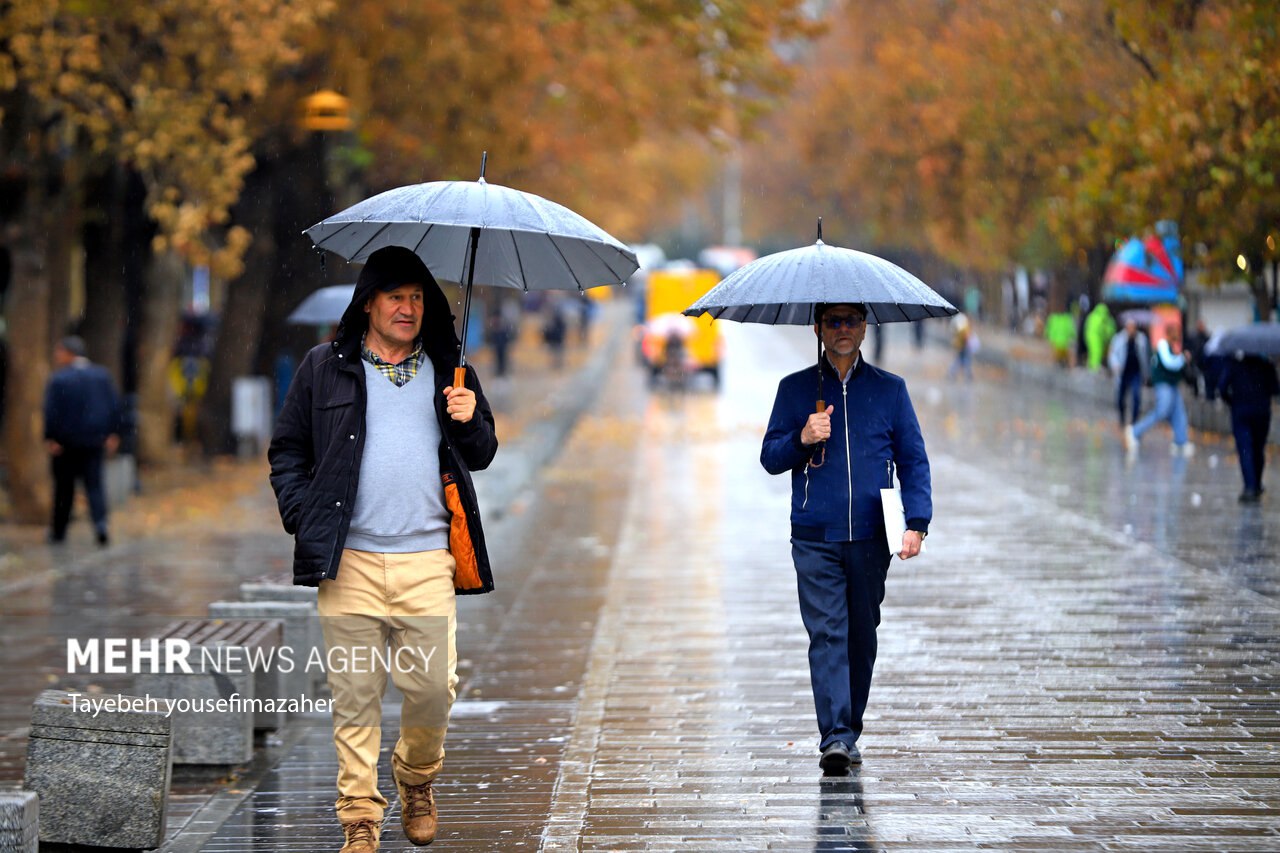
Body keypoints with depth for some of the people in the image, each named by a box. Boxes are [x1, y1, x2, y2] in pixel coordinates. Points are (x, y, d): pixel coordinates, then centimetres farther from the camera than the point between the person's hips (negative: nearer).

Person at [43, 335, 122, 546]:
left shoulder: (58, 379, -12)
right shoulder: (102, 375, 4)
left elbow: (51, 412, -15)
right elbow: (114, 406, 5)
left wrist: (50, 438, -11)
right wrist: (112, 434, 10)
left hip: (66, 441, -3)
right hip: (94, 441, 3)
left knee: (64, 486, 8)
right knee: (94, 483, 3)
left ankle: (59, 530, 16)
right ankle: (100, 522, -18)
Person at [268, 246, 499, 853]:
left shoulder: (447, 370, 15)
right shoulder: (325, 369, 9)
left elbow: (481, 455, 19)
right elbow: (287, 452, 12)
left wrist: (470, 422, -2)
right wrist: (304, 518, -1)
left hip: (428, 559, 1)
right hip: (350, 559, -1)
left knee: (433, 689, -3)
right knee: (354, 695, -1)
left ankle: (416, 778, 26)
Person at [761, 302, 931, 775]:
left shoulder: (890, 389, 10)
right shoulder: (795, 389, 9)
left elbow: (913, 460, 9)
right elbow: (770, 458, 8)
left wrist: (917, 522, -4)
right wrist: (802, 439, -13)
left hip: (870, 538, 1)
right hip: (815, 539, -1)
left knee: (862, 636, 8)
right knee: (826, 633, -12)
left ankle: (850, 730, 21)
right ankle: (835, 737, -17)